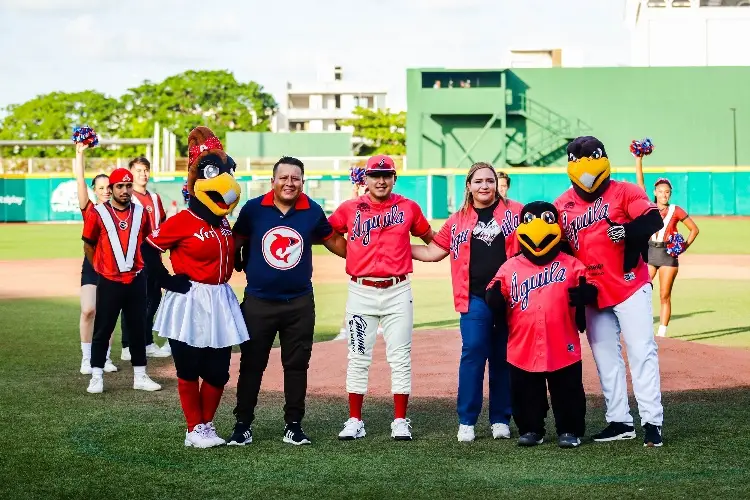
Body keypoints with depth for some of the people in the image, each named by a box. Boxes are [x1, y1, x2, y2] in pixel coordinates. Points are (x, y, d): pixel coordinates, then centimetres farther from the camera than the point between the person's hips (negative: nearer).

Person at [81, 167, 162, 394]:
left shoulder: (140, 212, 2)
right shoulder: (97, 213, -7)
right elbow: (88, 246, 4)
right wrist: (101, 269, 9)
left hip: (136, 280, 3)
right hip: (109, 282, -3)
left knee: (139, 329, 9)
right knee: (102, 330, 3)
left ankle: (140, 377, 18)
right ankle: (96, 377, 11)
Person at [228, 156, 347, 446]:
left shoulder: (312, 211, -2)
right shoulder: (253, 209, -7)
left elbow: (333, 241, 12)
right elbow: (236, 243, 7)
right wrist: (239, 265, 7)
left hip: (299, 303, 1)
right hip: (258, 301, -1)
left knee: (296, 366, 8)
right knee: (251, 365, 6)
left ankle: (293, 425, 17)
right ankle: (242, 425, 14)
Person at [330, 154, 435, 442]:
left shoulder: (408, 207, 4)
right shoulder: (349, 209, 2)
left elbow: (430, 239, 17)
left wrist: (406, 250, 9)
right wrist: (356, 255, 5)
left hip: (398, 291, 0)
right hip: (361, 291, 0)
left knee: (400, 357, 2)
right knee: (358, 357, 4)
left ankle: (400, 421, 9)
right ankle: (354, 421, 10)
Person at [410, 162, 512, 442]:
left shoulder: (513, 213, 8)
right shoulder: (457, 221, 12)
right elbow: (433, 252, 15)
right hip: (475, 298, 0)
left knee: (503, 358, 6)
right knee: (473, 351, -10)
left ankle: (500, 419, 15)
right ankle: (466, 421, -3)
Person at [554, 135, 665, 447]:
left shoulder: (623, 191, -5)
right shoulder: (562, 205, 7)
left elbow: (653, 221, -18)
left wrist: (628, 232, -34)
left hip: (630, 288, -5)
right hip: (592, 293, 5)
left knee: (642, 352, -7)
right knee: (605, 359, 9)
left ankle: (652, 422, -8)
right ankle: (619, 422, 18)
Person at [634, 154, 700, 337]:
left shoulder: (676, 211, 2)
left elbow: (695, 229, 7)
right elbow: (640, 183, -2)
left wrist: (684, 247, -5)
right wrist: (638, 159, -7)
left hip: (668, 254, -1)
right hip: (649, 253, 1)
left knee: (665, 296, 2)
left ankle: (662, 333, 4)